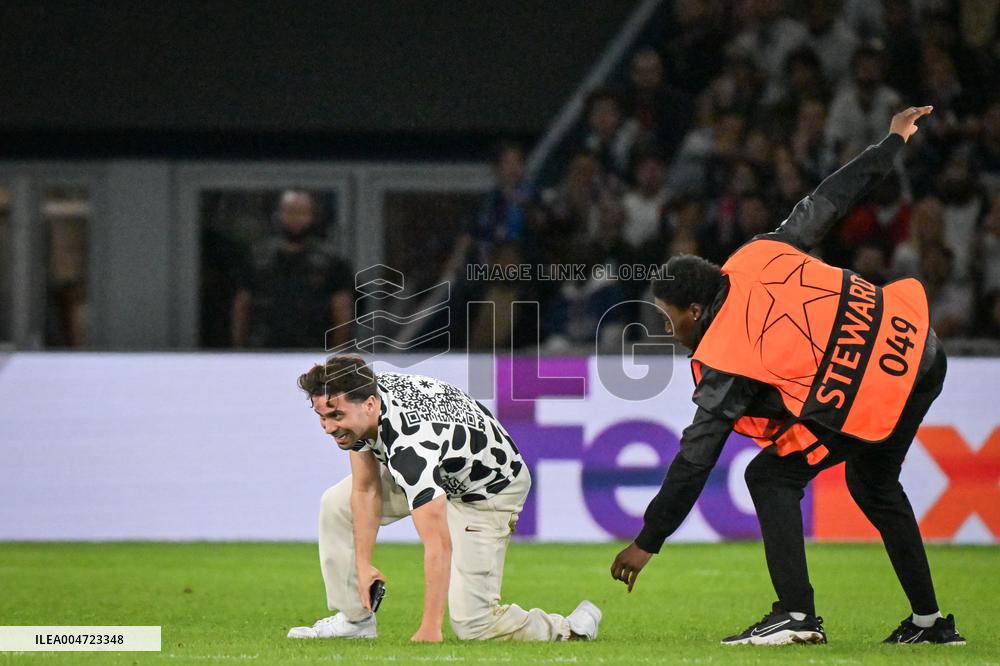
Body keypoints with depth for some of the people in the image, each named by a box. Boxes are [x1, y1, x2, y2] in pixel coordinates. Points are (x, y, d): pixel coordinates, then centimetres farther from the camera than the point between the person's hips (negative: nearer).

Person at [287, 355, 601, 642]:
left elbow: (439, 545, -44)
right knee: (336, 505, 6)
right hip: (436, 473, 9)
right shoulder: (355, 398, -18)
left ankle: (571, 629, 4)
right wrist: (363, 564, -10)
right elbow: (366, 489, -5)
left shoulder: (409, 445, -43)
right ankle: (355, 621, 14)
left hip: (489, 489, -9)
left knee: (471, 624, -15)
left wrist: (429, 631, -45)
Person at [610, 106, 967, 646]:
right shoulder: (757, 258, 5)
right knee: (873, 483, 26)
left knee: (771, 476, -1)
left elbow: (694, 461, -7)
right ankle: (929, 620, 31)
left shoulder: (724, 366, -9)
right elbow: (824, 205, 11)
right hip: (922, 353, 9)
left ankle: (795, 615, -8)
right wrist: (892, 142, 24)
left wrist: (647, 543, 1)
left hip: (876, 396, -9)